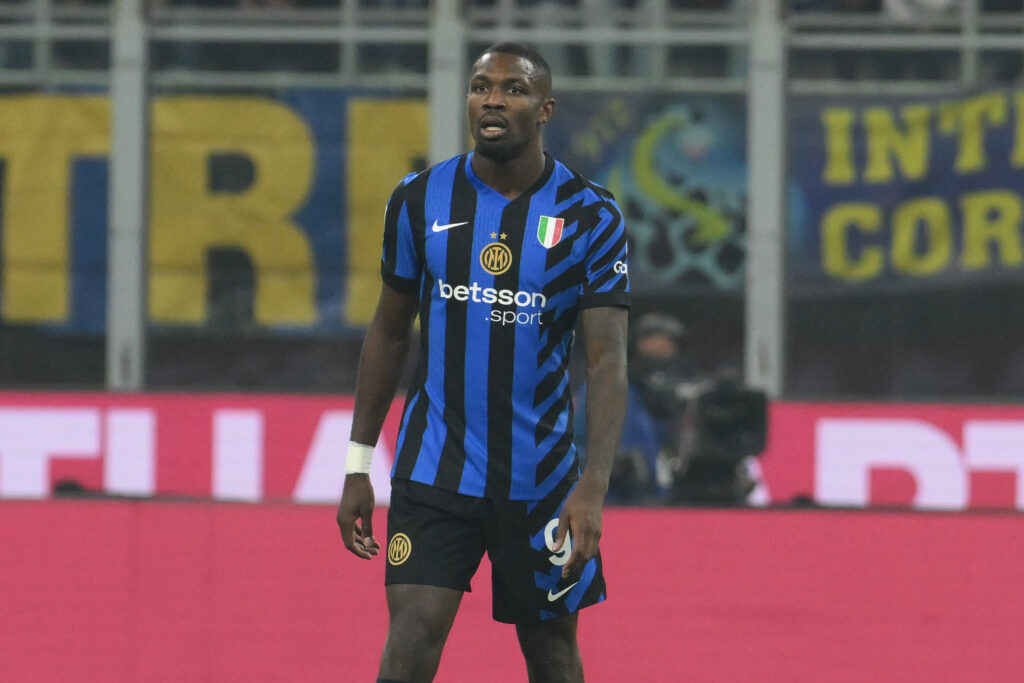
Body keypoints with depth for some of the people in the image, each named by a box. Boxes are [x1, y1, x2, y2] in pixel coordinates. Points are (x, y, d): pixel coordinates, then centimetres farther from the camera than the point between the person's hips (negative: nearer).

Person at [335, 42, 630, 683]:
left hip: (540, 478, 0)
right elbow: (390, 332, 11)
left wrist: (593, 488, -23)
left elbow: (608, 360, -11)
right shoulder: (420, 199, 0)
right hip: (433, 469, 0)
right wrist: (358, 465, 9)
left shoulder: (590, 216, -6)